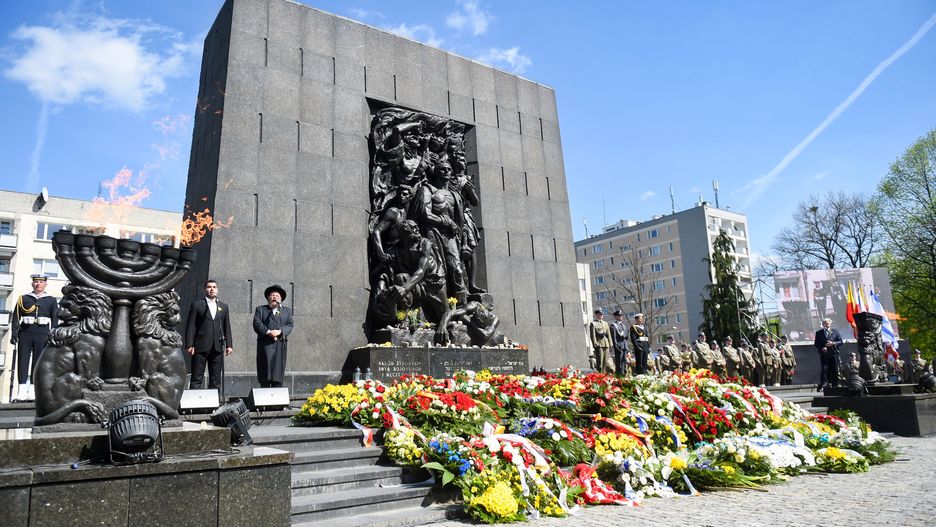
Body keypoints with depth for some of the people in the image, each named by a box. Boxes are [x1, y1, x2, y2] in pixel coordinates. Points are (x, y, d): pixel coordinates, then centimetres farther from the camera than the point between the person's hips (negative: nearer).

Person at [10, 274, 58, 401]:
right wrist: (14, 333, -3)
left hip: (42, 335, -1)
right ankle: (22, 392, -3)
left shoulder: (51, 300, 9)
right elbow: (16, 317, 7)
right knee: (23, 362, -3)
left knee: (37, 362, 1)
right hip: (25, 333, 1)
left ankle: (33, 393, 4)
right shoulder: (23, 299, 11)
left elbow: (55, 320, 5)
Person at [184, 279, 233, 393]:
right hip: (200, 347, -3)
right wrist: (189, 345, -9)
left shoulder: (224, 306, 15)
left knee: (216, 379, 6)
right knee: (197, 378, 0)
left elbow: (227, 327, 13)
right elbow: (190, 326, -1)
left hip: (217, 347, 4)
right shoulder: (197, 305, 4)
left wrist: (229, 345, 5)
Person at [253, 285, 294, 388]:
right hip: (265, 344, -1)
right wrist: (268, 332, -14)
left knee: (278, 378, -3)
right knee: (265, 378, -5)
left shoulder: (287, 311, 21)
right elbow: (257, 324, 1)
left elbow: (290, 325, 8)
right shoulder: (260, 309, 16)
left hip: (280, 345, 1)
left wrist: (280, 331, -12)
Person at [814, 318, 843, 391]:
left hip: (834, 354, 1)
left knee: (834, 371, 5)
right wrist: (821, 348, -11)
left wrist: (833, 343, -12)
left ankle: (835, 385, 14)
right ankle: (823, 386, -7)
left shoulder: (835, 331, 8)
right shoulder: (819, 333, 7)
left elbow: (840, 341, 6)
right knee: (824, 370, -7)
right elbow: (816, 344, 6)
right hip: (824, 354, -1)